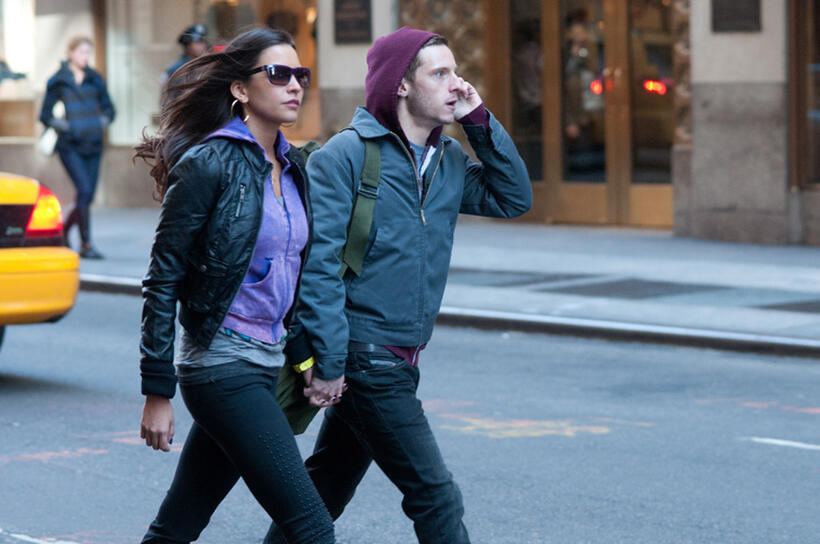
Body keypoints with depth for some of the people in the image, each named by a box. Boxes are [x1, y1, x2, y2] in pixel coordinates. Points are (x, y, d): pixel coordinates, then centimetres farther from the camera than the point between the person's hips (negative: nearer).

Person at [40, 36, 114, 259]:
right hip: (70, 146, -5)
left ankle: (64, 231, 27)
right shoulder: (58, 81, 1)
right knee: (84, 190, -16)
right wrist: (67, 127, -12)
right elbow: (45, 115, 1)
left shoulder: (95, 79, 12)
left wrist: (101, 123, 1)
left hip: (93, 146, 5)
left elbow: (108, 108, 20)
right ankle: (86, 245, -13)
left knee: (87, 195, 4)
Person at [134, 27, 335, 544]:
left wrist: (307, 352, 18)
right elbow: (163, 280, -11)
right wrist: (158, 392, -12)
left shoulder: (293, 166, 12)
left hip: (267, 365, 8)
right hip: (222, 363, -8)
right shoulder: (208, 164, -11)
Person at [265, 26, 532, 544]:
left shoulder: (447, 161, 11)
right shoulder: (345, 155, -12)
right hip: (363, 359, -8)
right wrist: (329, 362, -18)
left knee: (328, 487, 17)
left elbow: (514, 198, 9)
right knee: (436, 497, -7)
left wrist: (480, 122, 1)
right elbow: (318, 264, -15)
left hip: (398, 362, 8)